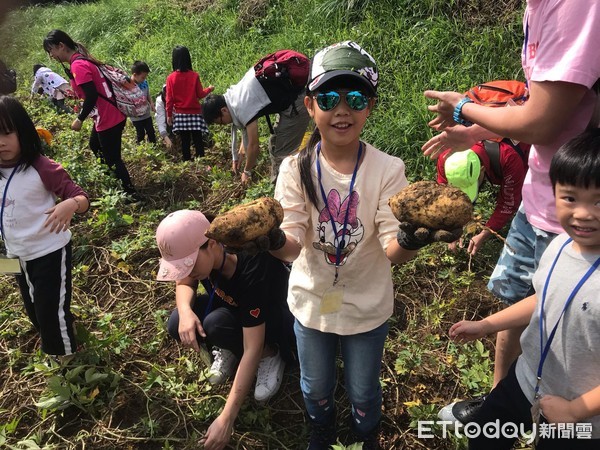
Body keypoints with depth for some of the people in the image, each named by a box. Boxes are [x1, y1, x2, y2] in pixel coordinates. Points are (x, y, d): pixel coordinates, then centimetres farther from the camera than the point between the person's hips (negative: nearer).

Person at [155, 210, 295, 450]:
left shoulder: (252, 267, -39)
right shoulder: (196, 248, -22)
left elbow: (252, 350, -37)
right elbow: (185, 283, -1)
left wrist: (226, 419, -36)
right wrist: (186, 311, -25)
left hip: (279, 316, -5)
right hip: (233, 306, 6)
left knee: (215, 324, -33)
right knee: (177, 325, -19)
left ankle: (270, 353, -6)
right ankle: (232, 348, 8)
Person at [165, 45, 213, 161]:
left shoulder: (171, 77, -7)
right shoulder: (194, 75, -10)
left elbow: (169, 99, -4)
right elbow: (200, 95, -3)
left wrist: (169, 115, 7)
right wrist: (209, 89, 16)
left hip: (180, 114, 1)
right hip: (194, 113, -1)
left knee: (185, 141, 9)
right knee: (198, 140, 7)